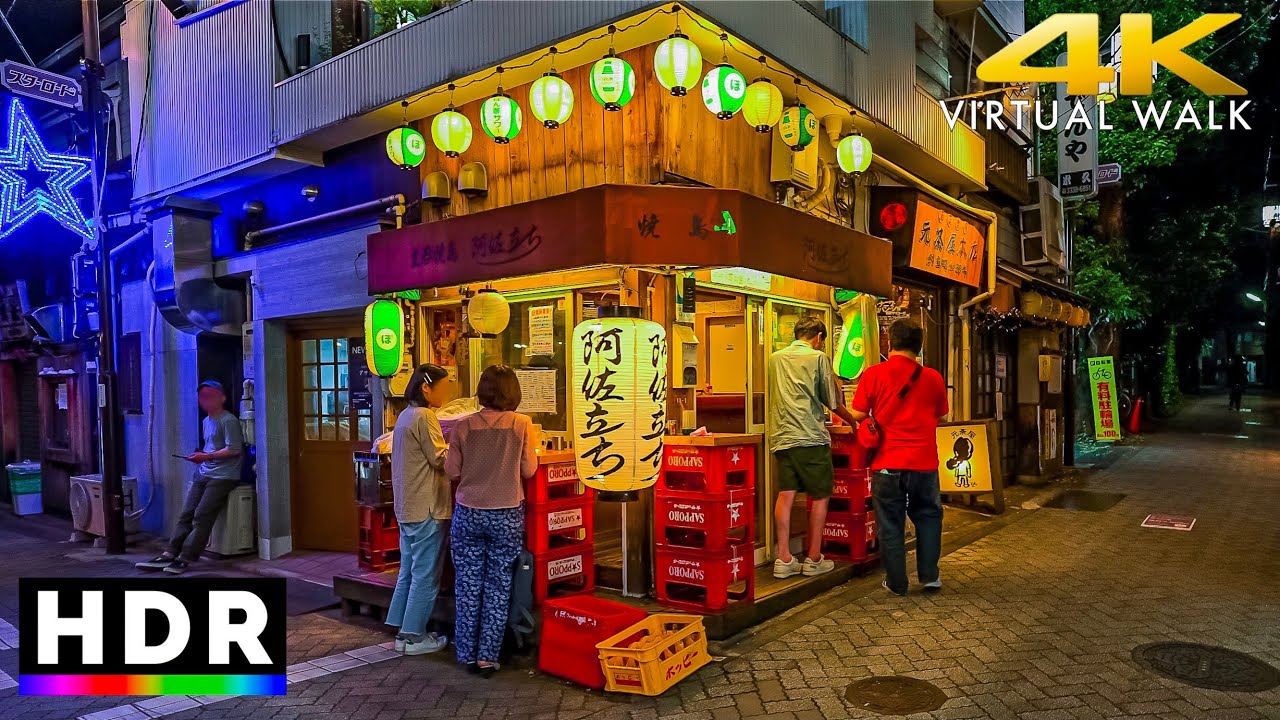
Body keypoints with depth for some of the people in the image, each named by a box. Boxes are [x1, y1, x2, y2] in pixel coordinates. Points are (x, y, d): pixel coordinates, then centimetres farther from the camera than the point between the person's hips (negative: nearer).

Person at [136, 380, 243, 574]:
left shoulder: (228, 421, -8)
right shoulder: (206, 421, 21)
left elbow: (234, 450, -15)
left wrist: (206, 456, -14)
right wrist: (200, 456, 10)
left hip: (223, 476, -8)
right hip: (203, 474, 8)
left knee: (202, 516, -14)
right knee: (186, 514, -1)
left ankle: (185, 558, -13)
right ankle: (170, 554, -2)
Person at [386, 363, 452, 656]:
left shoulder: (405, 415, 14)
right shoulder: (424, 416, -16)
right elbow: (440, 460, -16)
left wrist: (448, 448, 11)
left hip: (407, 507, 10)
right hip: (426, 508, -10)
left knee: (409, 571, 16)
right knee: (426, 575, 0)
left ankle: (403, 632, 23)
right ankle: (414, 637, 8)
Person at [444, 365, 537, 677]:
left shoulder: (463, 426, -6)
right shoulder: (521, 425, -9)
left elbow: (452, 470, 0)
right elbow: (529, 470, -3)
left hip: (469, 514, 1)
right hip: (507, 516, -1)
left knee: (468, 587, 12)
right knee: (498, 588, 10)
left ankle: (467, 655, 22)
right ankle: (488, 656, 13)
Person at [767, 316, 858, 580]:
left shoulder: (775, 358, 14)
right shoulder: (818, 358, -2)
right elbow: (833, 403, 2)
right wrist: (853, 421, 21)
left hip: (782, 437, 5)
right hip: (811, 437, -5)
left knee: (785, 495, 5)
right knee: (820, 497, 7)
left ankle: (784, 560, 5)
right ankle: (814, 559, 12)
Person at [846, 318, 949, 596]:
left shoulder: (874, 374, -8)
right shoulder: (933, 377, 0)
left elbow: (857, 416, -7)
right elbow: (941, 416, 12)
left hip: (887, 462, -2)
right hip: (924, 461, 2)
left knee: (890, 523, 9)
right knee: (928, 516, 20)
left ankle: (896, 582, 16)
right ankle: (929, 575, 21)